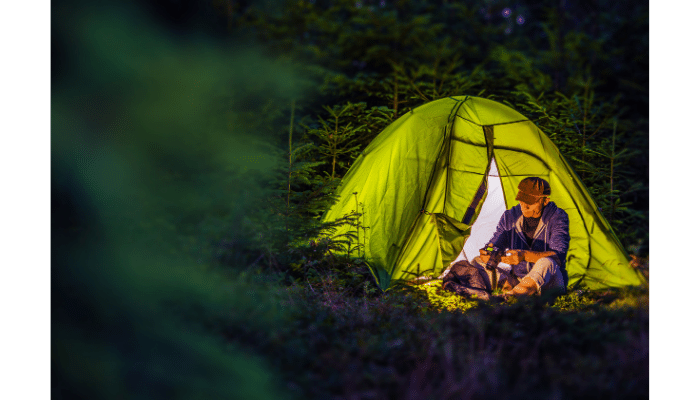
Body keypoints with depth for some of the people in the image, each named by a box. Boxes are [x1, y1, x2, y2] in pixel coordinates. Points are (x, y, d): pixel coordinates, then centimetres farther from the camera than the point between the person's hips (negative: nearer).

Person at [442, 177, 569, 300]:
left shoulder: (557, 217, -12)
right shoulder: (510, 216, 1)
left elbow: (558, 256, -24)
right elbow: (495, 243, 0)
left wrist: (525, 255, -39)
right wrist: (488, 252, -28)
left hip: (551, 283, -5)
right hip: (517, 278, 5)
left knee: (546, 263, -40)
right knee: (477, 263, -9)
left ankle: (508, 297, -54)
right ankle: (507, 285, -34)